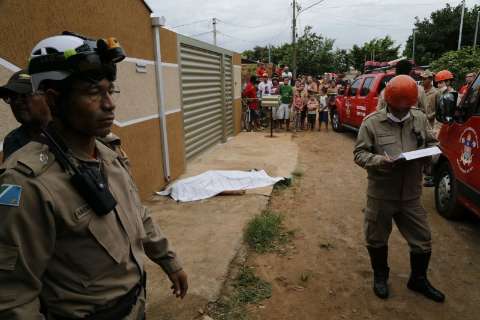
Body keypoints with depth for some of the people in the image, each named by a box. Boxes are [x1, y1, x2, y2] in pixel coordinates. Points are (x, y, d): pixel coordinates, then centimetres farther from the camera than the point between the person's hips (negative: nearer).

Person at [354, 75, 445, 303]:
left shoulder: (420, 118, 2)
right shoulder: (372, 122, -10)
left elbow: (432, 143, 14)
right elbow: (359, 154, -9)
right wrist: (380, 161, -27)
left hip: (411, 194, 3)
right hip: (380, 194, -3)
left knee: (422, 239, 14)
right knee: (377, 239, 13)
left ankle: (418, 280, 39)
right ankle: (380, 276, 40)